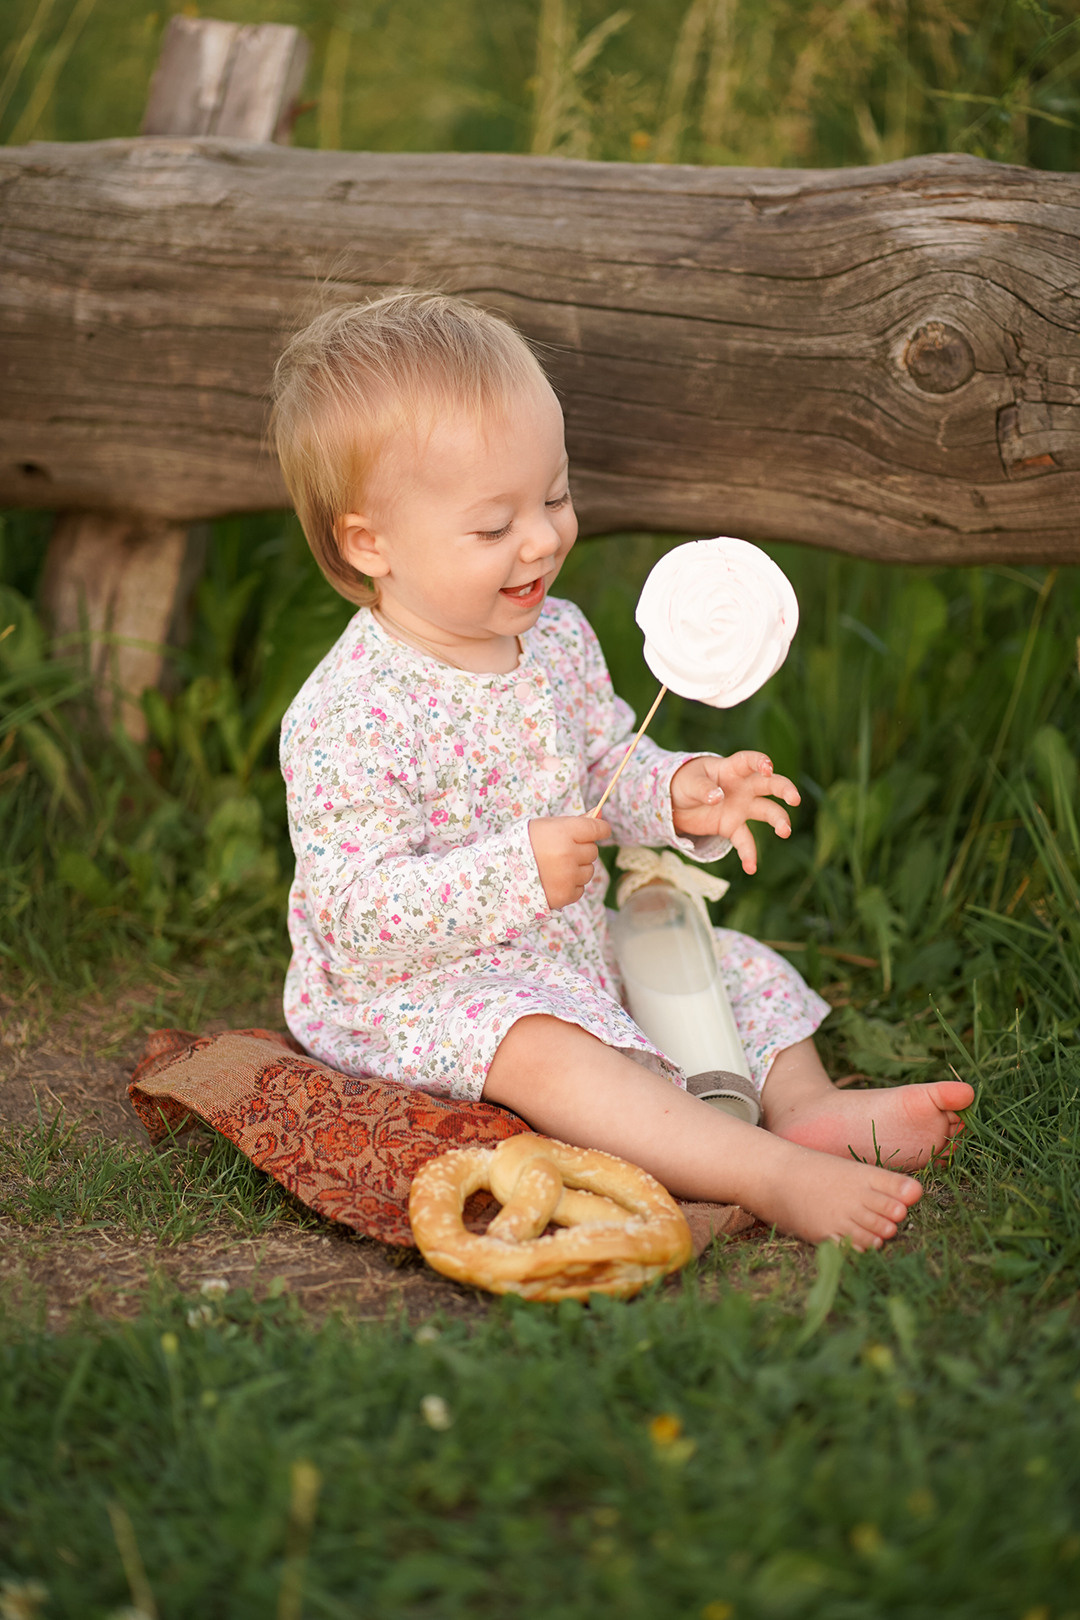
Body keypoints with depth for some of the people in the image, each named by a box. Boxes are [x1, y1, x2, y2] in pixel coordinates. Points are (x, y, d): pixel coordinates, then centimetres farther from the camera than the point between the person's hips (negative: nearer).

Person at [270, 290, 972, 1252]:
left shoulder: (557, 639, 1)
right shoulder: (349, 716, -24)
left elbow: (607, 772, 15)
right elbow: (352, 919, -26)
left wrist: (677, 795, -9)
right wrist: (516, 875, -36)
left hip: (577, 955, 8)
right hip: (419, 993, -8)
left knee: (738, 966, 8)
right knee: (538, 1047, -35)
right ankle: (770, 1175, -41)